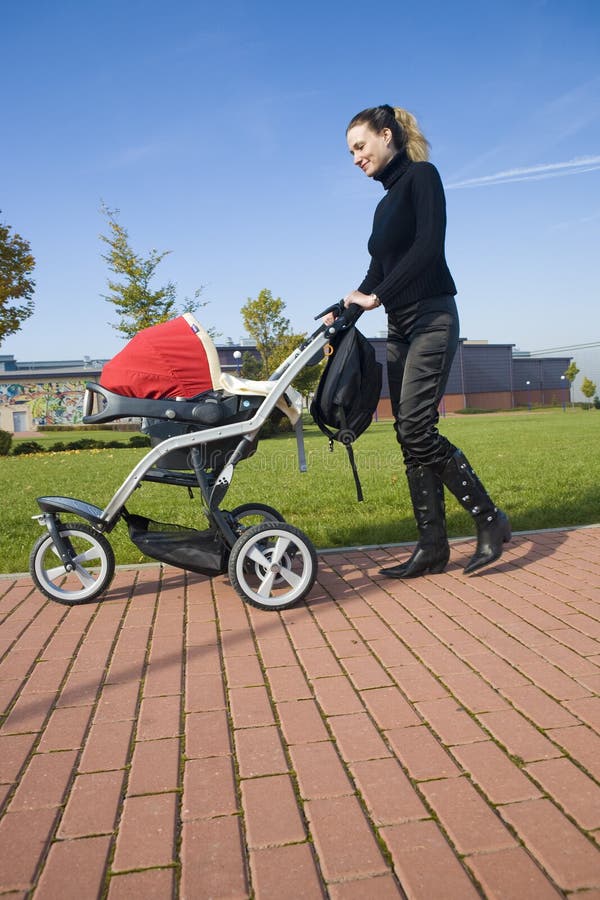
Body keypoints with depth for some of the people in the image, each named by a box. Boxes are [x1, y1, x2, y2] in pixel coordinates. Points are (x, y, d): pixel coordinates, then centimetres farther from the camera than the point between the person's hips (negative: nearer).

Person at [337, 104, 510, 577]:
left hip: (431, 317, -8)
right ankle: (433, 545, 3)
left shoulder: (421, 176, -1)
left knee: (416, 428, -17)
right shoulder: (385, 203, 22)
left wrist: (378, 295, -19)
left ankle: (490, 519, -2)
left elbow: (428, 245, -16)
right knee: (411, 435, 1)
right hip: (400, 326, 8)